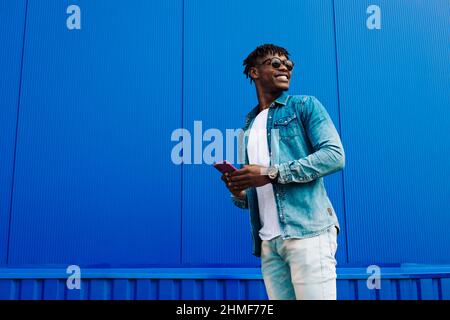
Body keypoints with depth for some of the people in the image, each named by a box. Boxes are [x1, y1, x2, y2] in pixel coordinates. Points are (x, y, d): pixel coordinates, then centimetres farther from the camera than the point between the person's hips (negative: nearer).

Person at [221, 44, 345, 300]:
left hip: (307, 230, -4)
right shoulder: (248, 128, 21)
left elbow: (334, 155, -8)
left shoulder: (305, 105, 7)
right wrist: (239, 194, 0)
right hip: (268, 242, 5)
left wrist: (271, 173, -14)